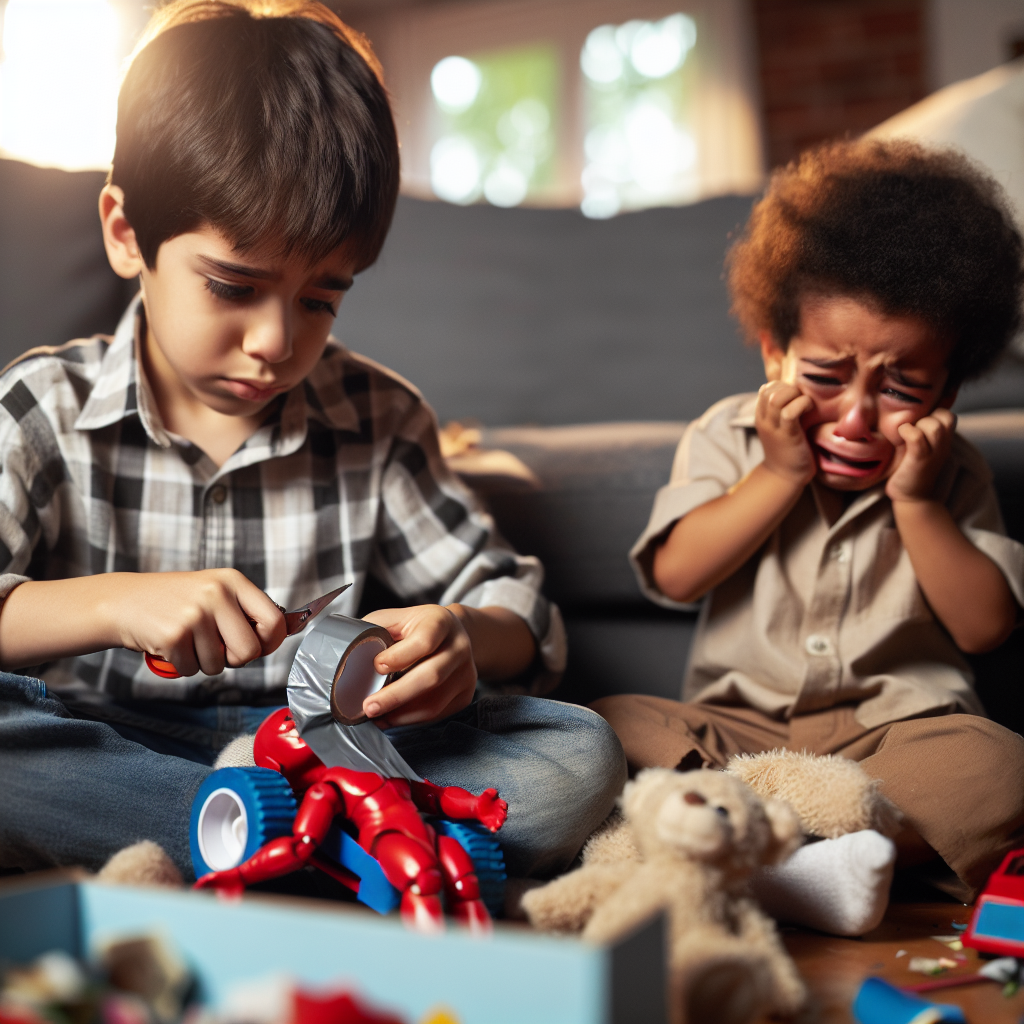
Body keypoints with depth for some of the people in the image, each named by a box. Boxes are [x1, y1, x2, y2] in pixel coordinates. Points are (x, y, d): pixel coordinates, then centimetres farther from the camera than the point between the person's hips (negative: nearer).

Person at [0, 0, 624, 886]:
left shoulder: (379, 419, 4)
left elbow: (516, 606, 5)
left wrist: (463, 638, -19)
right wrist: (112, 603, -28)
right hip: (100, 749, -1)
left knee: (581, 756, -19)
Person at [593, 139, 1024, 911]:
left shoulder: (950, 472, 3)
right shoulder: (731, 438, 2)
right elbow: (674, 575, -10)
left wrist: (915, 503, -14)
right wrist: (779, 475, -15)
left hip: (898, 726, 0)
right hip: (737, 725, 1)